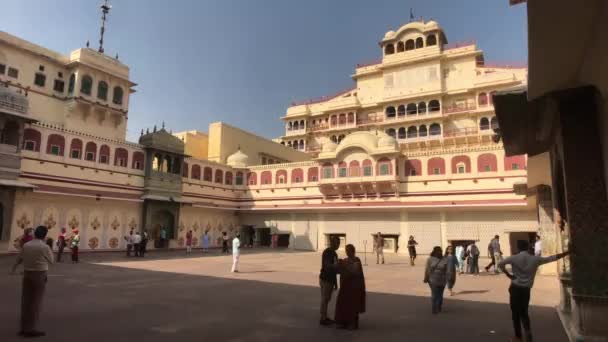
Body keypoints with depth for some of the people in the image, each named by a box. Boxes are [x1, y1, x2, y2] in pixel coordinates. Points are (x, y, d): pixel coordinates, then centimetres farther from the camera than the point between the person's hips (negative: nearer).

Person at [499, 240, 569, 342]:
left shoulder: (514, 258, -7)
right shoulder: (535, 259, 0)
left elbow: (500, 264, -13)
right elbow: (552, 258, 7)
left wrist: (508, 274, -2)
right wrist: (568, 253, 17)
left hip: (515, 288, -3)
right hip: (526, 289, 3)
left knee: (515, 313, 9)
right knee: (524, 312, 19)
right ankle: (528, 330, -3)